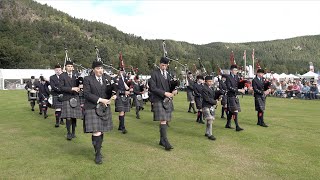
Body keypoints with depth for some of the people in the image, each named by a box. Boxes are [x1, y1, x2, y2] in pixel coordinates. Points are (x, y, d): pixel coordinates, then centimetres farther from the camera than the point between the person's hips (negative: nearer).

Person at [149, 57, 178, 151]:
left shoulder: (168, 74, 15)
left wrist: (175, 91, -5)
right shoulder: (154, 74, -3)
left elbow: (172, 85, 19)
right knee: (163, 121, -11)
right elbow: (153, 88, -10)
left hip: (167, 100, 6)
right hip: (159, 100, -6)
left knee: (165, 121, 9)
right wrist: (164, 93, -18)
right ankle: (165, 142, -8)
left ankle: (162, 140, 21)